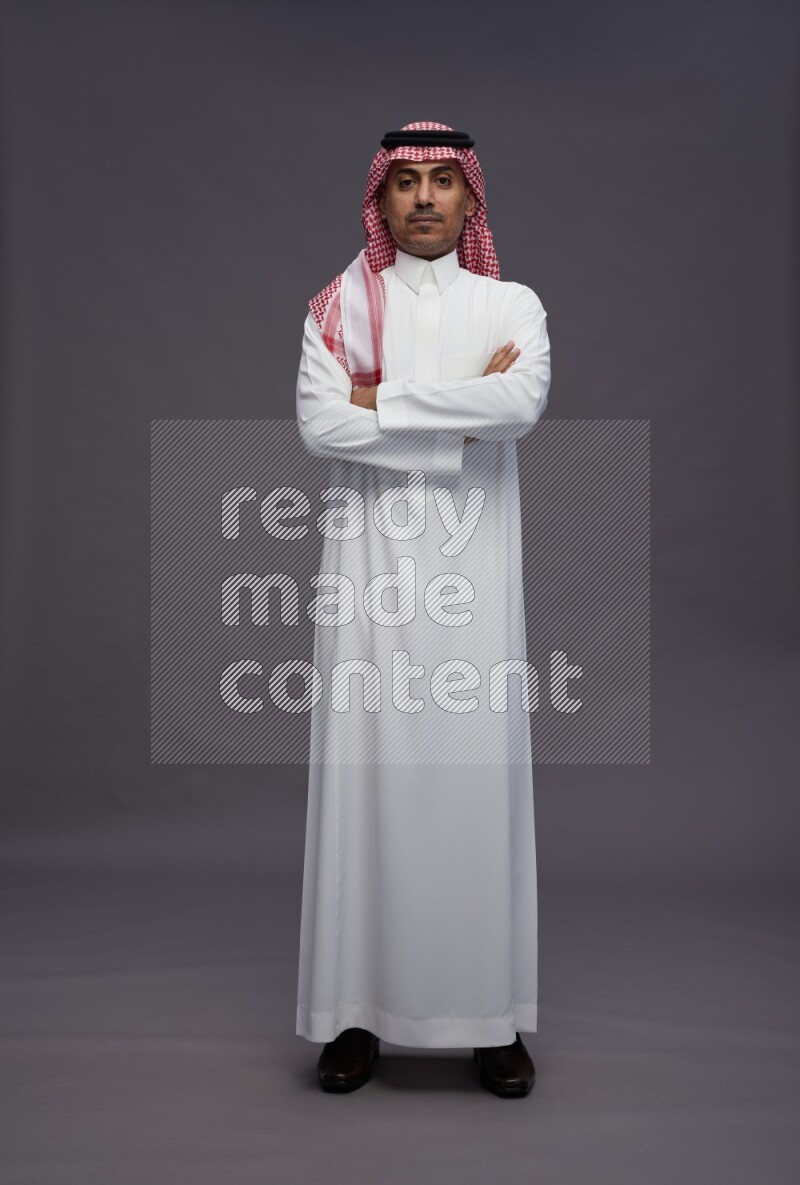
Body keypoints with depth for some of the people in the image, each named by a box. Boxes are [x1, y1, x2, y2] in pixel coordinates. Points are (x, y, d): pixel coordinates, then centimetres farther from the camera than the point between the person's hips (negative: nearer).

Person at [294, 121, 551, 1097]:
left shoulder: (513, 304, 11)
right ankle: (359, 1012, 10)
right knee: (366, 768, -2)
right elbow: (318, 422, -7)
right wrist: (462, 415, -8)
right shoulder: (339, 306, 10)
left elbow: (523, 404, -11)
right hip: (370, 560, 0)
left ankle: (493, 1016, 11)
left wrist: (383, 403, -9)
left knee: (479, 769, -1)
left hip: (472, 566, 0)